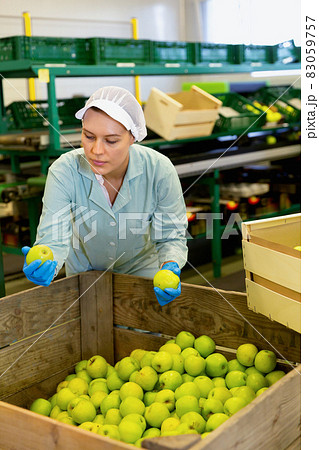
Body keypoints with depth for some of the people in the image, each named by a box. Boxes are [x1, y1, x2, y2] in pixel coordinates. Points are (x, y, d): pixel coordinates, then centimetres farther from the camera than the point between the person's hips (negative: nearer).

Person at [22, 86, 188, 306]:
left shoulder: (159, 170, -30)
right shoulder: (64, 171, -32)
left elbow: (172, 237, -22)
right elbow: (53, 238, -34)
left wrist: (170, 267, -44)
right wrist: (44, 264, -57)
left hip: (141, 267, 0)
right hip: (84, 268, 1)